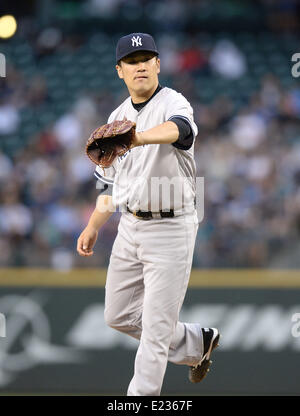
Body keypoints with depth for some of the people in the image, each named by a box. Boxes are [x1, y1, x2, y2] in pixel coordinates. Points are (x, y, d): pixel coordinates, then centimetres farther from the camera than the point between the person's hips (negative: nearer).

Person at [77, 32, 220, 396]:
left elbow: (176, 129, -40)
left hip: (171, 228, -8)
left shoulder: (173, 104, -13)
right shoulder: (118, 117, 10)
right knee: (119, 316, 15)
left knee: (156, 328, -5)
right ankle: (197, 343, 32)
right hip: (130, 227, 8)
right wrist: (93, 226, 12)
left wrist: (136, 139, -59)